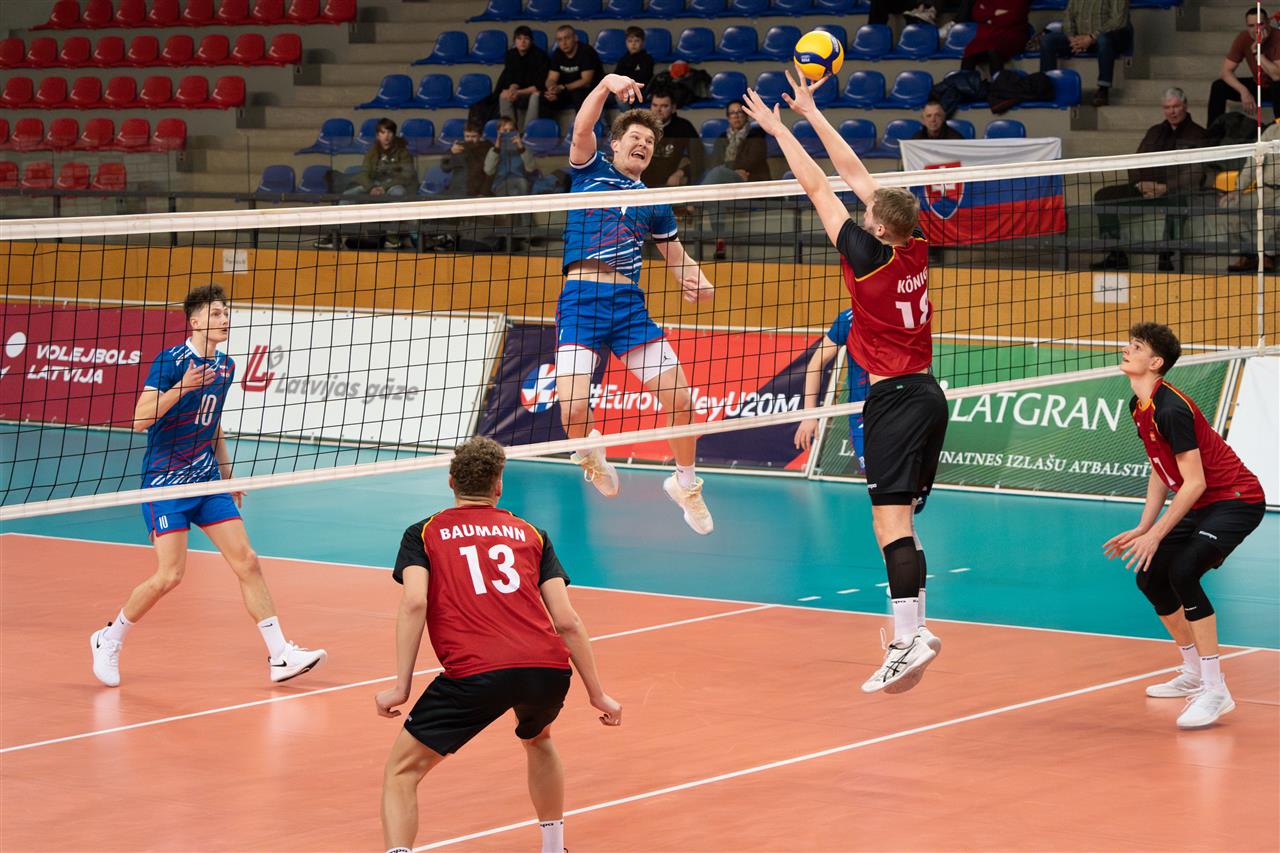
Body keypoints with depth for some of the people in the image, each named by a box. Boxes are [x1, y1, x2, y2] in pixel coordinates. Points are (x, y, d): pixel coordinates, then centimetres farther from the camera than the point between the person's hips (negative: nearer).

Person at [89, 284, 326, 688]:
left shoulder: (225, 366, 8)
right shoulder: (172, 361, -14)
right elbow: (140, 419, -22)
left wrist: (226, 471, 23)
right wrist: (181, 387, -32)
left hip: (206, 480, 7)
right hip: (165, 481, -7)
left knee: (247, 563, -1)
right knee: (169, 575, -12)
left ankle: (280, 656, 2)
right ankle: (109, 640, 9)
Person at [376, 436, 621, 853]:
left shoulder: (423, 534, 17)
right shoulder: (531, 535, 23)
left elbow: (414, 603, -1)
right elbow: (567, 621, 15)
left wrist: (401, 687, -1)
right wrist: (597, 694, 20)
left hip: (474, 672, -3)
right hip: (549, 669, 4)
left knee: (401, 772, 9)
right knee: (538, 739, 38)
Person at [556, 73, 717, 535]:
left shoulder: (654, 202, 19)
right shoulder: (590, 172, 9)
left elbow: (677, 257, 25)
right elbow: (582, 128, -10)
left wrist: (695, 281, 2)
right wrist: (606, 85, -26)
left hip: (630, 305, 3)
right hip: (580, 300, -3)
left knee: (680, 397, -3)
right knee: (572, 409, -20)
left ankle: (685, 482, 23)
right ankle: (591, 457, 15)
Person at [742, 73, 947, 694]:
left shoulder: (870, 256, -13)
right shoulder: (915, 246, 5)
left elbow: (816, 186, -7)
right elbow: (856, 174, 14)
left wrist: (778, 129, 3)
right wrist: (811, 113, 20)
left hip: (895, 398, -9)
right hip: (927, 392, 9)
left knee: (891, 519, -14)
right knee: (902, 520, 12)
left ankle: (911, 638, -23)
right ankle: (910, 635, 13)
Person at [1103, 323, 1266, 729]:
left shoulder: (1171, 409, -25)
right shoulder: (1139, 407, 6)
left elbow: (1194, 483, -26)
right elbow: (1161, 472, 16)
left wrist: (1156, 535, -23)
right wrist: (1142, 528, 9)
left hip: (1237, 500, -10)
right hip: (1202, 506, 10)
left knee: (1182, 571, -29)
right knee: (1151, 577, 13)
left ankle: (1215, 691, -25)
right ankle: (1194, 673, 31)